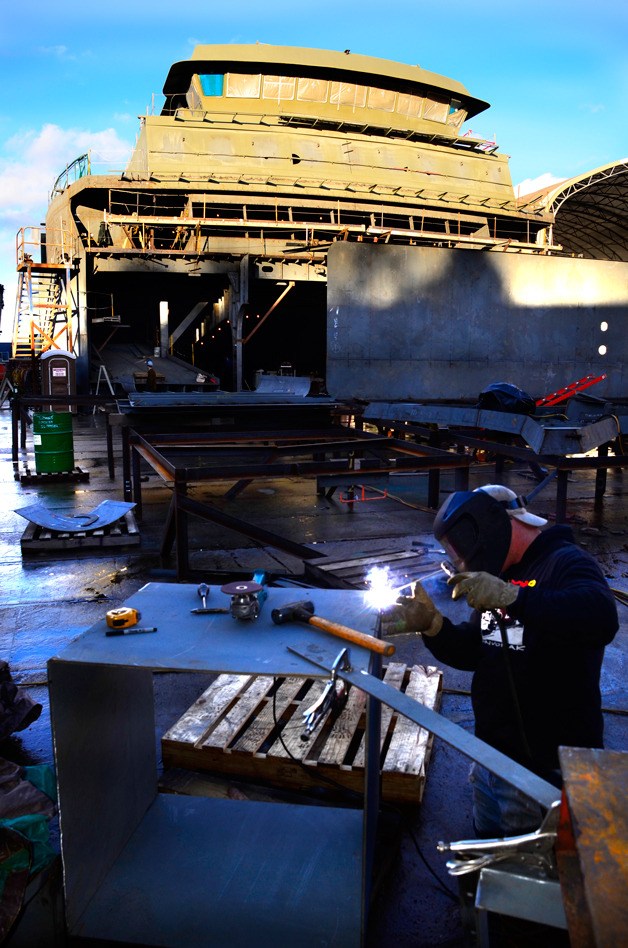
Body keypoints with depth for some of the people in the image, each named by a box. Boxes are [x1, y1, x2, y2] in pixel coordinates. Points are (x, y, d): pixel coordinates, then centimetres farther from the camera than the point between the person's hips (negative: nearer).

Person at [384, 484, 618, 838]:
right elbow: (472, 652, 12)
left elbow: (601, 619, -36)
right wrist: (431, 624, -5)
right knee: (487, 853, 22)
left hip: (546, 769, -8)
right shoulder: (498, 575, 11)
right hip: (491, 756, 8)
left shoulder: (567, 563, -15)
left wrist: (510, 597, -38)